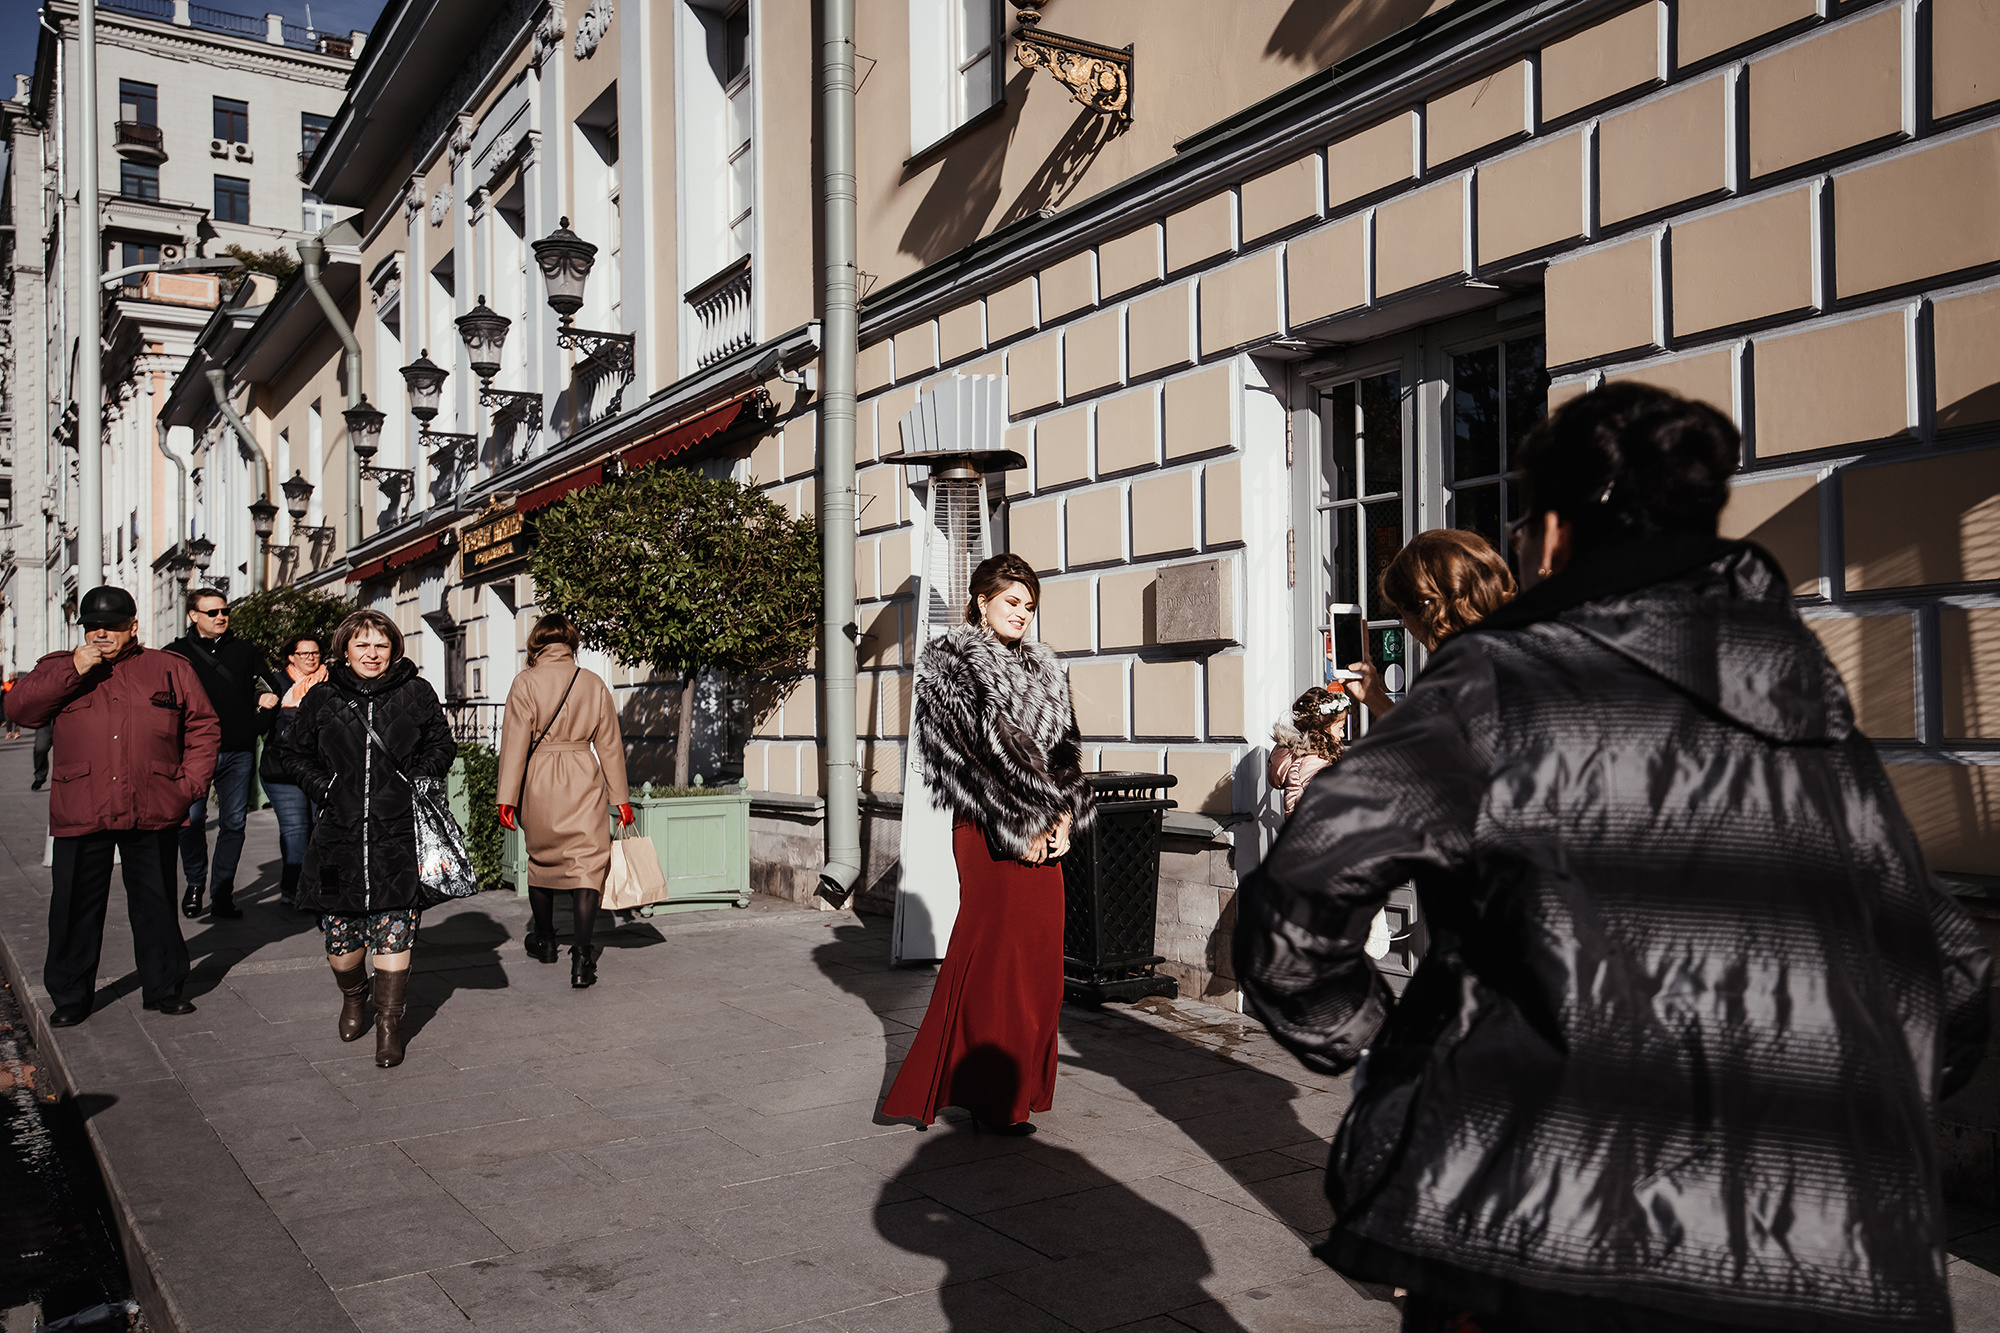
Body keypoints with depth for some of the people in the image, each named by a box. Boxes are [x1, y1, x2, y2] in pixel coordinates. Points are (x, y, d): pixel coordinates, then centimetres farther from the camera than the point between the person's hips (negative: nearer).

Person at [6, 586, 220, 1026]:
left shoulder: (170, 669, 9)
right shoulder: (59, 668, 11)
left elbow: (204, 726, 12)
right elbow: (18, 709, -4)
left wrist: (191, 780, 1)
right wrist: (75, 671, -12)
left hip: (153, 814, 0)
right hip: (80, 814, 0)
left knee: (156, 905, 9)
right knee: (76, 907, 7)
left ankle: (162, 988, 22)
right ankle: (70, 996, 21)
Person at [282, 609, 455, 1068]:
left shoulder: (417, 693, 3)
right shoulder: (323, 697, 6)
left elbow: (441, 747, 14)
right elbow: (295, 752, 18)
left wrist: (417, 783, -1)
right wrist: (322, 789, 4)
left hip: (399, 836, -2)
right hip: (339, 835, 2)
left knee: (393, 934, -4)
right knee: (340, 938, 6)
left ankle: (389, 1025, 9)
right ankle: (353, 997, 37)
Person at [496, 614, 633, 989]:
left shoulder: (526, 683, -4)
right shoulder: (594, 683, 3)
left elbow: (515, 741, -7)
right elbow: (609, 743, 7)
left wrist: (508, 797, -4)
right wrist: (620, 797, 13)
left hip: (538, 783, 0)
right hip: (584, 783, 0)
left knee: (541, 859, 19)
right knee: (587, 863, -3)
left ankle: (544, 940, 35)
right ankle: (582, 954, -16)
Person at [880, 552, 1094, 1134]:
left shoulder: (1043, 667, 16)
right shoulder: (950, 665, -5)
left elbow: (1064, 744, 13)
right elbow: (974, 751, -12)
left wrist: (1064, 817, -2)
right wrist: (1021, 828, -14)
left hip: (1046, 831, 7)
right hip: (988, 834, -7)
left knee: (1039, 951, 10)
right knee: (996, 951, -3)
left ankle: (1026, 1082, 23)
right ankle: (993, 1097, 8)